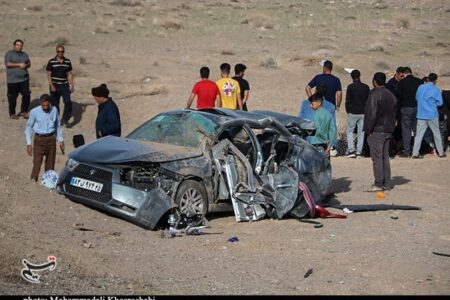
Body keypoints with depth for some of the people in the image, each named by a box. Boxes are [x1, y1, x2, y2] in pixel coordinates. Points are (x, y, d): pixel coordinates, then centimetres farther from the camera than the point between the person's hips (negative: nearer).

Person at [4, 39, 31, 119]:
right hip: (12, 80, -5)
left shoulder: (24, 54, 16)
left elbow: (29, 63, 16)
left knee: (26, 95, -1)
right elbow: (8, 63, -12)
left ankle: (24, 111, 14)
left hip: (24, 79, 5)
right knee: (12, 97, 1)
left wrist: (26, 65, -8)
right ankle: (12, 114, 12)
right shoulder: (9, 54, -1)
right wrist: (19, 64, -16)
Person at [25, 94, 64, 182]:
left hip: (51, 139, 3)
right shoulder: (34, 112, -10)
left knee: (50, 164, 10)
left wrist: (60, 140, 13)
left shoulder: (54, 110, -1)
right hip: (39, 139, -3)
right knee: (37, 163, -8)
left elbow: (58, 126, 12)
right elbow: (29, 127, -1)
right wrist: (29, 143, -6)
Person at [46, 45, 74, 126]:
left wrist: (72, 85, 6)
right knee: (55, 104, 6)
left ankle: (65, 118, -5)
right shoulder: (51, 62, -4)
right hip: (55, 86, -1)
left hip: (65, 86, 2)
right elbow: (49, 75, -4)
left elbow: (69, 74, 11)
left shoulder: (68, 61, 5)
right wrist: (51, 86, -13)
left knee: (68, 102, -16)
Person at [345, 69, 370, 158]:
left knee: (349, 131, 9)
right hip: (363, 113, 3)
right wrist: (366, 110, 15)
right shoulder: (366, 87, 1)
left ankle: (351, 150, -1)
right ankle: (359, 151, 8)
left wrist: (348, 111, 5)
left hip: (353, 113, -3)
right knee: (361, 132, 9)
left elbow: (347, 101, -8)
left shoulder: (350, 87, -9)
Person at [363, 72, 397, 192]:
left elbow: (372, 114, -18)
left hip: (376, 131, -8)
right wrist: (391, 127, 18)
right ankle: (387, 183, 15)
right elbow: (394, 113, 16)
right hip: (388, 130, 8)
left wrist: (368, 130, -12)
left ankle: (379, 184, -5)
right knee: (385, 157, 13)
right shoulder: (391, 95, 13)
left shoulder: (374, 95, -14)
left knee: (377, 158, -5)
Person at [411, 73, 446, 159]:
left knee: (419, 134, 2)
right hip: (432, 115, -3)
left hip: (421, 115, 3)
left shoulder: (421, 87, 1)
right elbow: (440, 103, -2)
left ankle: (415, 153, -3)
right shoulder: (436, 90, -9)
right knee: (436, 134, 11)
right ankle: (441, 152, 18)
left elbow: (416, 98, 12)